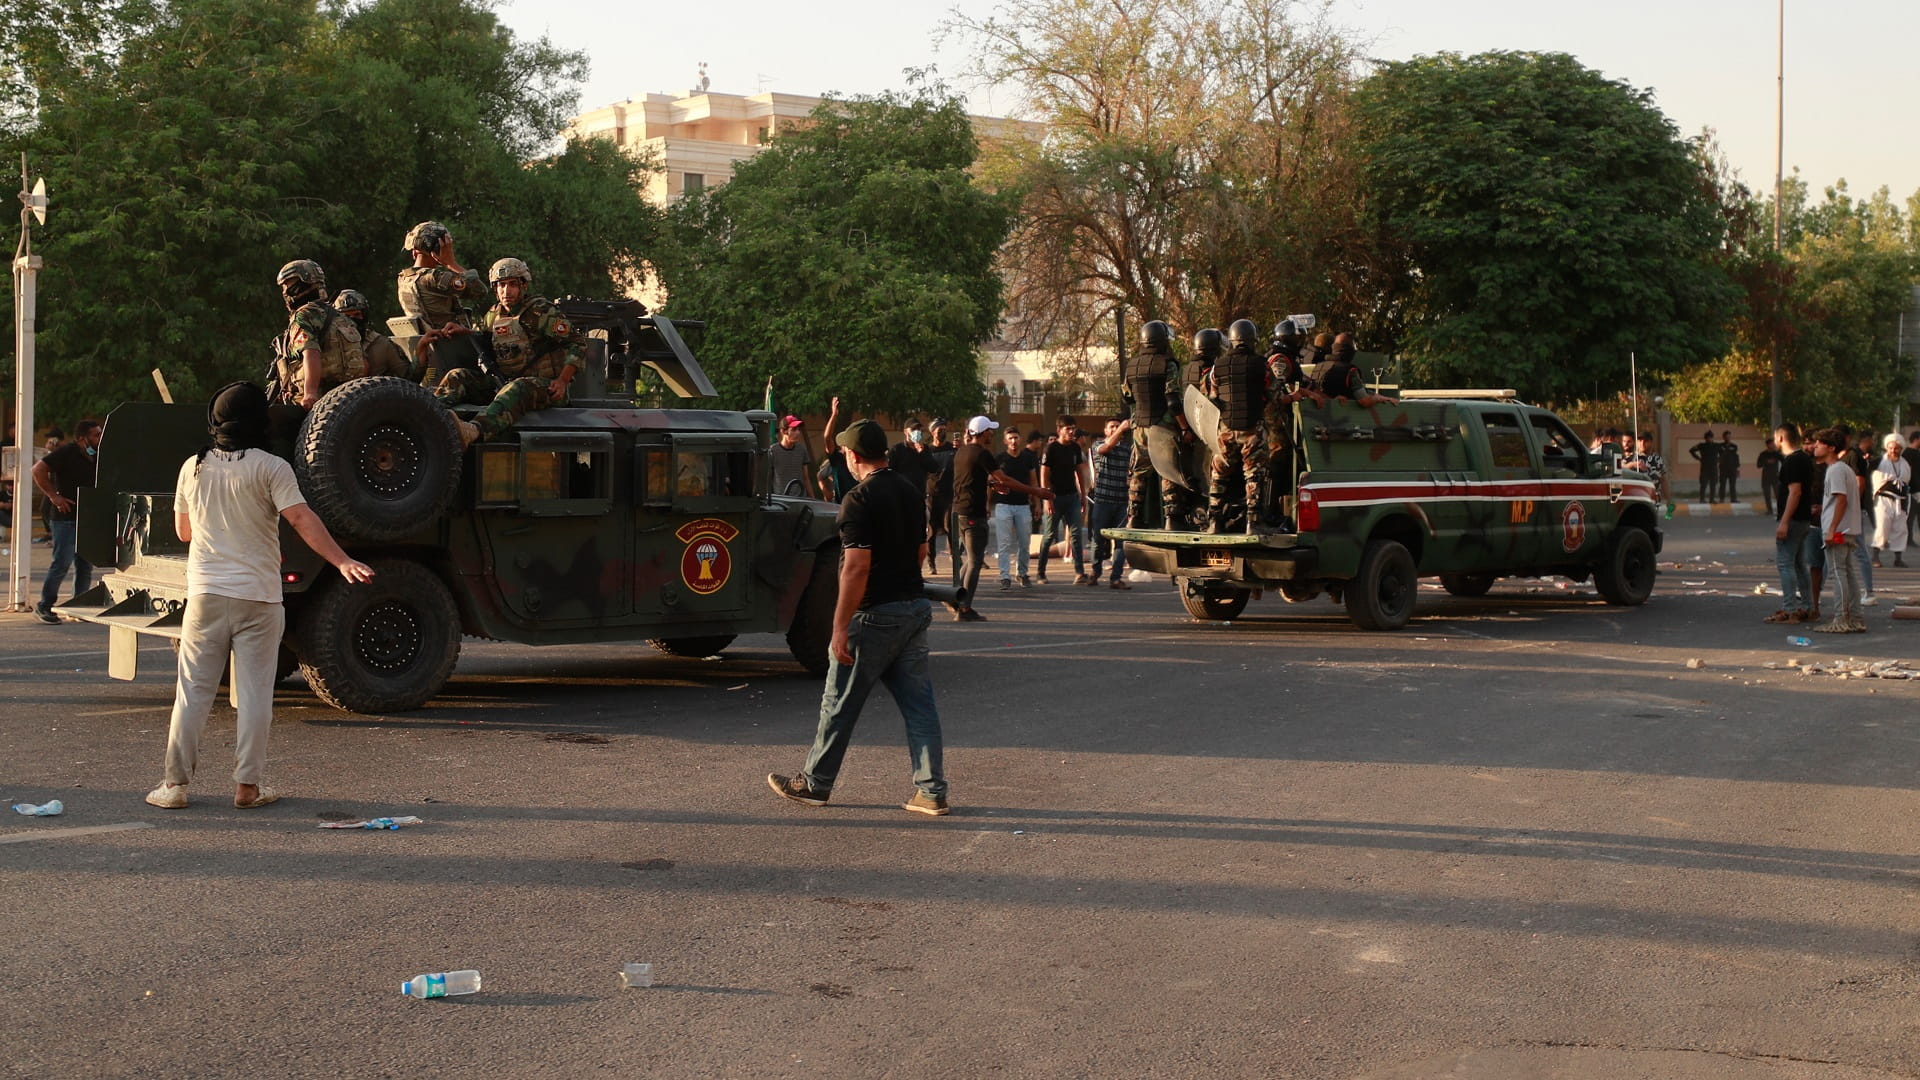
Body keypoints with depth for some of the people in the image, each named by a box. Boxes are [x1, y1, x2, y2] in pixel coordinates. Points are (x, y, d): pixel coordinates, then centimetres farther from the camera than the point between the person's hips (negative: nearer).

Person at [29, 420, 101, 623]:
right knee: (62, 563, -9)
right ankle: (43, 606, 0)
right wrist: (53, 496, -18)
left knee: (85, 565, 7)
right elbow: (38, 470, -16)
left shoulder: (95, 457, 12)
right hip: (65, 517, -7)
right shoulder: (66, 453, -10)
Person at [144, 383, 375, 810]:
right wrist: (342, 561, -19)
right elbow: (302, 520, -17)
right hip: (257, 597, -3)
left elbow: (183, 531, 18)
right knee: (254, 693, 3)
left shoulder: (193, 467, 8)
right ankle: (247, 786, 4)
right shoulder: (270, 468, -7)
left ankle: (174, 783, 7)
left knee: (193, 691, 7)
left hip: (205, 594, 3)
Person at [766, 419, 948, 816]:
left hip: (875, 614, -7)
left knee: (840, 703, 6)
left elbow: (857, 567, -21)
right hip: (915, 607, 7)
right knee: (919, 703, 7)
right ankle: (931, 791, 5)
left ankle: (814, 783, 18)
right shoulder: (912, 493, 9)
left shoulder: (860, 500, -16)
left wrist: (840, 626, -19)